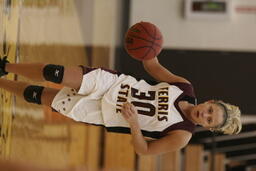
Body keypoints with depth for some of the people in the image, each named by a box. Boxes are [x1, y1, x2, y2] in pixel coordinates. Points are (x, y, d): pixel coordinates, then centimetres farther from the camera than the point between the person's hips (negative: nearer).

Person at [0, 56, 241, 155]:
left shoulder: (182, 136, -18)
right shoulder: (185, 87, -7)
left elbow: (144, 150, -16)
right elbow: (153, 67, 3)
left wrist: (134, 124, -35)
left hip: (105, 115, -2)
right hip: (112, 83, 3)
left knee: (38, 96, -4)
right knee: (54, 73, -12)